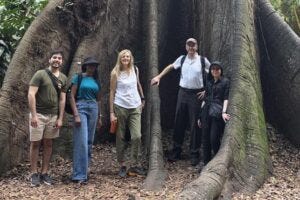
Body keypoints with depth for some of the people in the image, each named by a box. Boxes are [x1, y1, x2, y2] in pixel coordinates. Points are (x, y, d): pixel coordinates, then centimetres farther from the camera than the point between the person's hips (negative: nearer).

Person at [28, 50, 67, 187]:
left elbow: (62, 99, 10)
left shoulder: (63, 78, 8)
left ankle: (44, 173, 16)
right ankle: (34, 174, 8)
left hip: (53, 115, 4)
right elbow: (31, 94, -12)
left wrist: (60, 118, 3)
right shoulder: (40, 74, -6)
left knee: (48, 143, 8)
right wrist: (33, 115, -18)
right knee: (35, 143, 1)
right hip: (38, 114, -4)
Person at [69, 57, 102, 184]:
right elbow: (72, 96, -6)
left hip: (93, 109, 6)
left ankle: (84, 168, 22)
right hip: (81, 108, -6)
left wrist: (99, 117, 19)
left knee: (89, 141, 9)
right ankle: (79, 175, -11)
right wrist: (76, 115, -15)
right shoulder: (78, 78, -1)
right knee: (81, 142, -12)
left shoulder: (96, 80, 15)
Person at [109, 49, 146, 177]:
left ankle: (134, 165, 4)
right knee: (120, 138, 4)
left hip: (135, 107, 3)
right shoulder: (115, 73, -2)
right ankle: (122, 166, 15)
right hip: (120, 107, -2)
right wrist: (111, 112, -7)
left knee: (137, 136, -8)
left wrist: (142, 98, 23)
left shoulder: (135, 70, 7)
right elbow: (112, 92, -3)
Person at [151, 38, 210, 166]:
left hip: (196, 95, -3)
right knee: (179, 123, 8)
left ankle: (195, 154, 11)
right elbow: (170, 67, 20)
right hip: (183, 93, 3)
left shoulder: (203, 61, -4)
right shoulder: (182, 59, 5)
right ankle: (176, 151, 20)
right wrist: (158, 77, 15)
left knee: (195, 124, 1)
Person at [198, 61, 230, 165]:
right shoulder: (209, 82, 19)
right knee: (205, 138, 4)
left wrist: (224, 112, -18)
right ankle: (206, 163, 12)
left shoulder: (225, 82, 5)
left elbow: (226, 98, -4)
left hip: (217, 113, -5)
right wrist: (200, 115, 17)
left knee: (214, 139, -10)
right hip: (206, 111, 5)